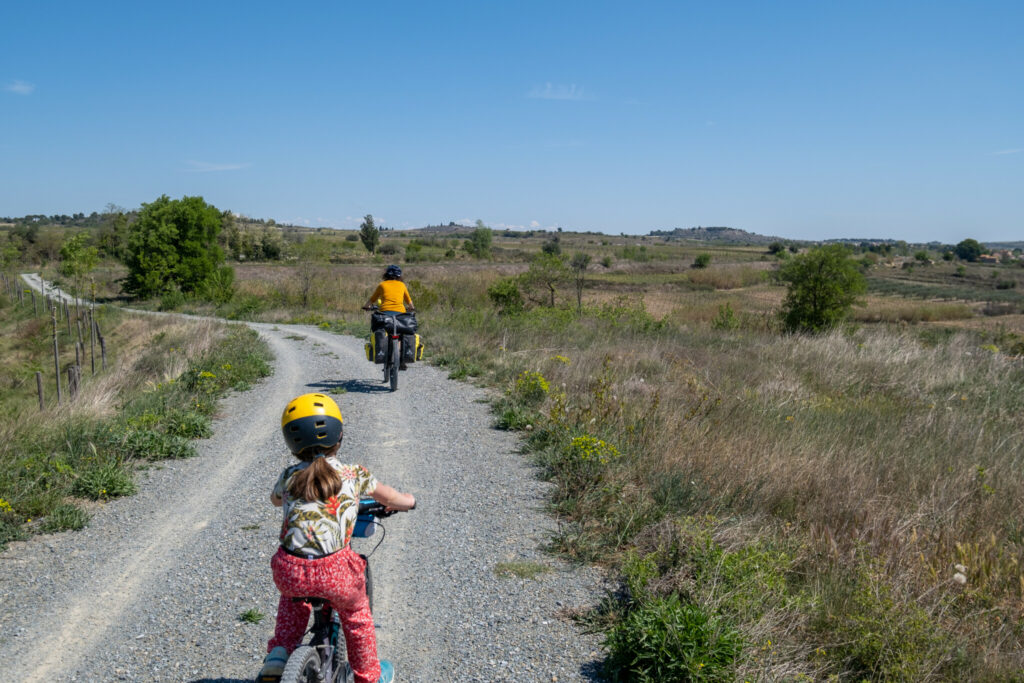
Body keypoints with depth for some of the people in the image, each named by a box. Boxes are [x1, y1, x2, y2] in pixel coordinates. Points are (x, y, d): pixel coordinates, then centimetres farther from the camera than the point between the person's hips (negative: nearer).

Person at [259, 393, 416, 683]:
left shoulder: (289, 477, 8)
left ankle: (280, 652, 25)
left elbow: (275, 499, 33)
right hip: (335, 572, -1)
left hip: (289, 572, 2)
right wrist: (408, 501, 44)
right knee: (356, 613, 29)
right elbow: (389, 497, 22)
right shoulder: (354, 475, 4)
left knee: (293, 595, 38)